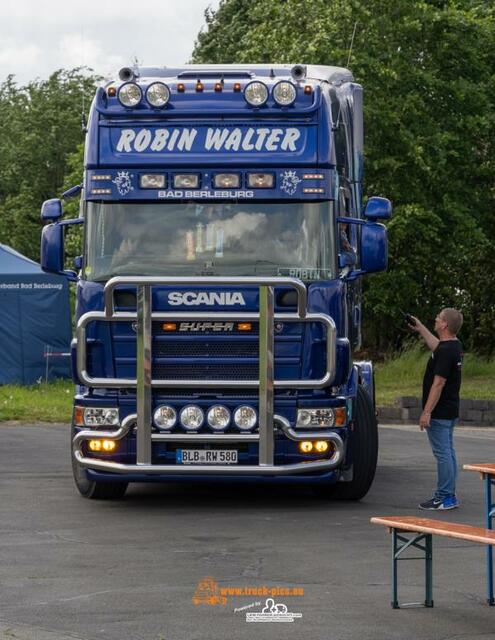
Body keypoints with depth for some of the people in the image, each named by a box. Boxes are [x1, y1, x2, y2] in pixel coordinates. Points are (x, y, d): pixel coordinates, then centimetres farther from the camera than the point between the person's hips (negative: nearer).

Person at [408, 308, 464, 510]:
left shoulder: (446, 351, -21)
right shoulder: (454, 346, 9)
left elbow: (438, 383, -24)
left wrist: (427, 412, -22)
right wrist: (421, 329, 38)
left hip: (439, 412, -10)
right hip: (450, 411, 10)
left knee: (442, 453, -7)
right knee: (447, 452, 13)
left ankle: (444, 498, -5)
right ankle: (449, 496, 17)